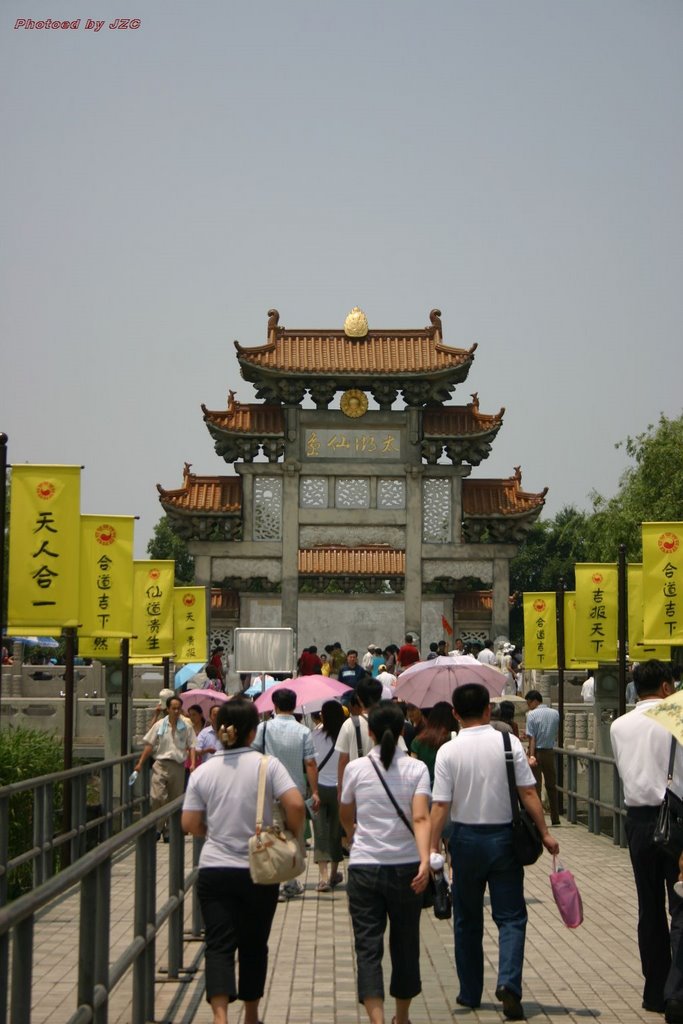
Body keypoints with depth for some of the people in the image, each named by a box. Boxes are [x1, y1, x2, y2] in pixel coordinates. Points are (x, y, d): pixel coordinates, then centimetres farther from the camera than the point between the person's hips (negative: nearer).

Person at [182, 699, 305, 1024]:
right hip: (259, 872, 0)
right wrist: (292, 835, 1)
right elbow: (296, 805, -18)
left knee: (218, 945, -1)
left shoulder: (203, 771, -1)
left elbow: (189, 823, -1)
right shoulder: (267, 765, -7)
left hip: (214, 870, 0)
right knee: (254, 945, 15)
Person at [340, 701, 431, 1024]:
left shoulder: (356, 768, -1)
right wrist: (425, 861, -24)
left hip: (364, 867, -1)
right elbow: (420, 818, -18)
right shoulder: (416, 768, -3)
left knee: (368, 947, 0)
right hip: (406, 867, 1)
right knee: (405, 943, 16)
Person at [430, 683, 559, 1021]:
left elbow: (440, 805, -11)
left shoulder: (448, 751, -8)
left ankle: (470, 993, 20)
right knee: (511, 917, 6)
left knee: (467, 920, 15)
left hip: (466, 840, 1)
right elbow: (528, 793, -8)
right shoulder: (509, 743, -7)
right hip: (504, 837, 0)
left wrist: (433, 847, -6)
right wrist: (544, 833, -2)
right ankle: (508, 983, -14)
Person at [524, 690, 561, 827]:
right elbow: (557, 734, 7)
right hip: (550, 751, 4)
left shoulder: (532, 715, -9)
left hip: (537, 751, -4)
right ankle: (555, 818, 15)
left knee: (535, 786, 1)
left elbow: (531, 738, -13)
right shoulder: (555, 713, 4)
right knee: (552, 785, 13)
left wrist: (531, 756, -15)